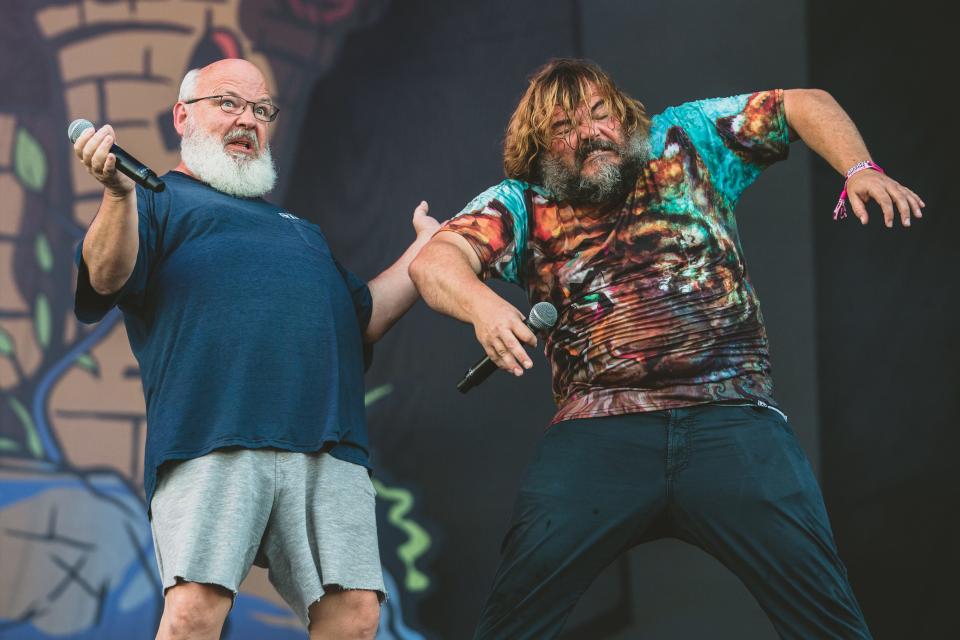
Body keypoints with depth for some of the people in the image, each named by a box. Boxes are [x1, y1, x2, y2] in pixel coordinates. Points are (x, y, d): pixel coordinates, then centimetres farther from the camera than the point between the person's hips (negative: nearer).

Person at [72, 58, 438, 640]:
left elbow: (365, 320, 33)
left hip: (329, 449, 5)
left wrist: (427, 251, 31)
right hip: (213, 441, -5)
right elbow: (107, 278, 0)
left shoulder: (301, 232, 39)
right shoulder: (159, 200, 20)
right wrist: (119, 194, -17)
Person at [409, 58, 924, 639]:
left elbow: (805, 105, 20)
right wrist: (481, 304, -24)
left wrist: (859, 170, 0)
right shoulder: (521, 204, 14)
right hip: (600, 429, 0)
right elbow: (435, 261, -1)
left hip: (732, 414, 0)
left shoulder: (686, 142, 18)